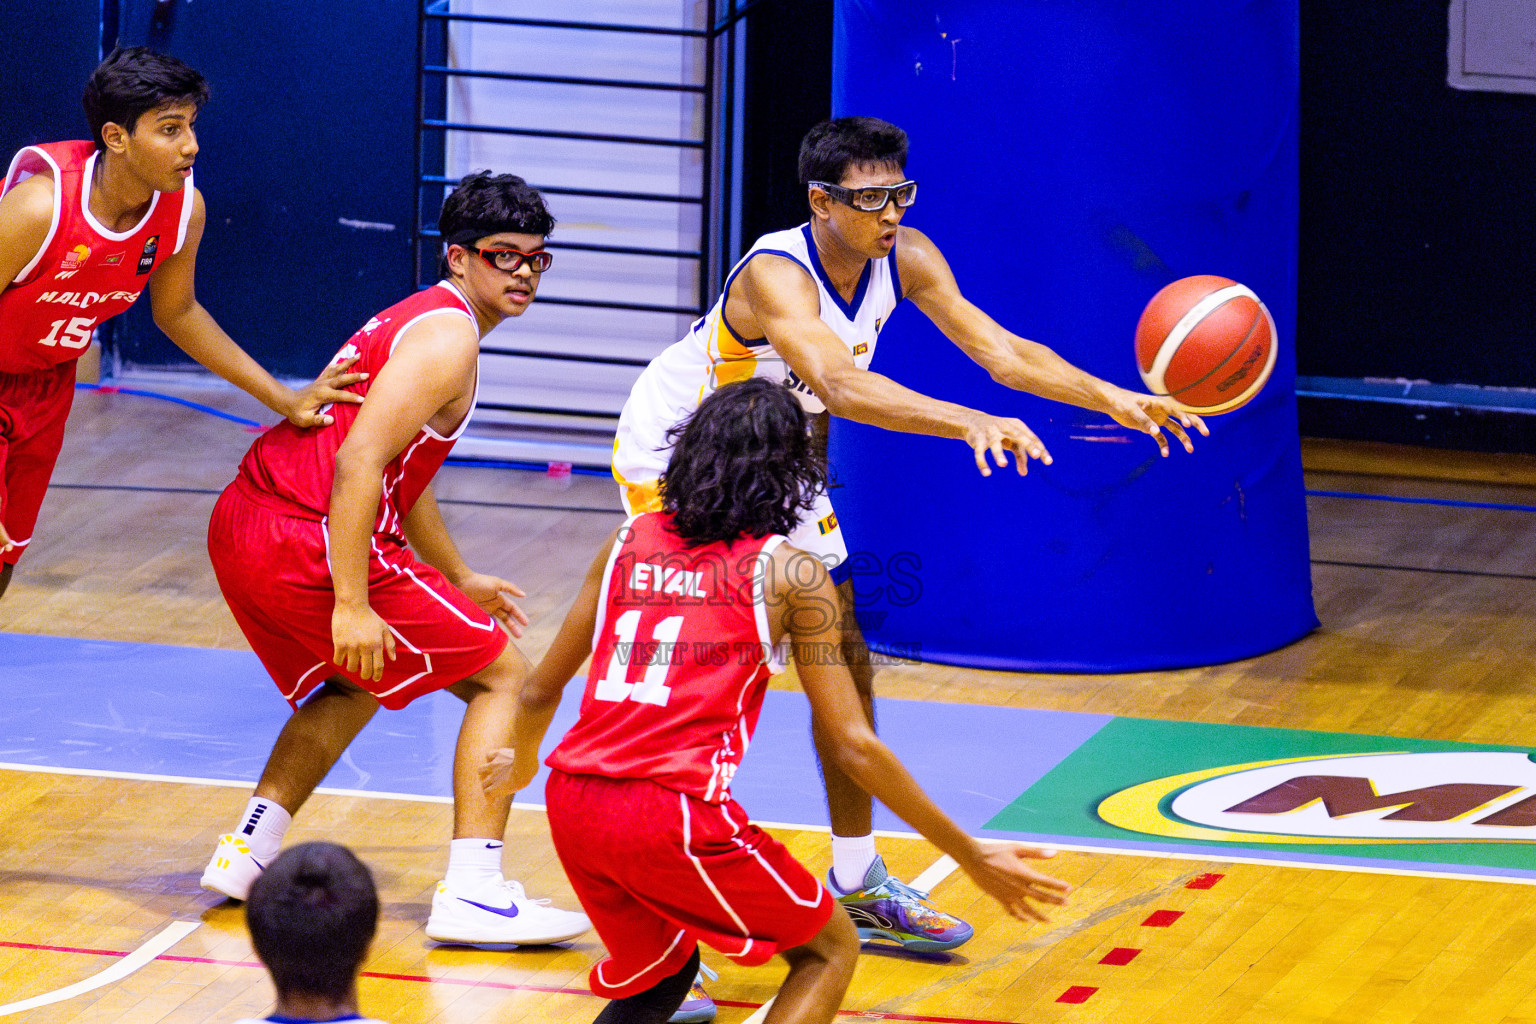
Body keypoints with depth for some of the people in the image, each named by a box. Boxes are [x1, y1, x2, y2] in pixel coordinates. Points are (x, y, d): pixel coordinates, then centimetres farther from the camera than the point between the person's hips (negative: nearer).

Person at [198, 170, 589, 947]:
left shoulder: (419, 320, 22)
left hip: (241, 529, 10)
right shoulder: (449, 337, -10)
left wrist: (458, 580, 44)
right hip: (305, 542, -10)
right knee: (504, 677, -1)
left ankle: (248, 854, 30)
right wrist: (351, 605, -24)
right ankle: (472, 893, -10)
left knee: (355, 685, 34)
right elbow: (358, 463, -21)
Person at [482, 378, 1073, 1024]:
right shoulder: (791, 573, 2)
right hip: (678, 817, -5)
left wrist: (520, 767, 43)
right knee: (829, 951, 16)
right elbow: (852, 747, -1)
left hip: (570, 802, 5)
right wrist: (971, 857, 6)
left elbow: (540, 692, 19)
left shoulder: (630, 541, 14)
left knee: (659, 969, 30)